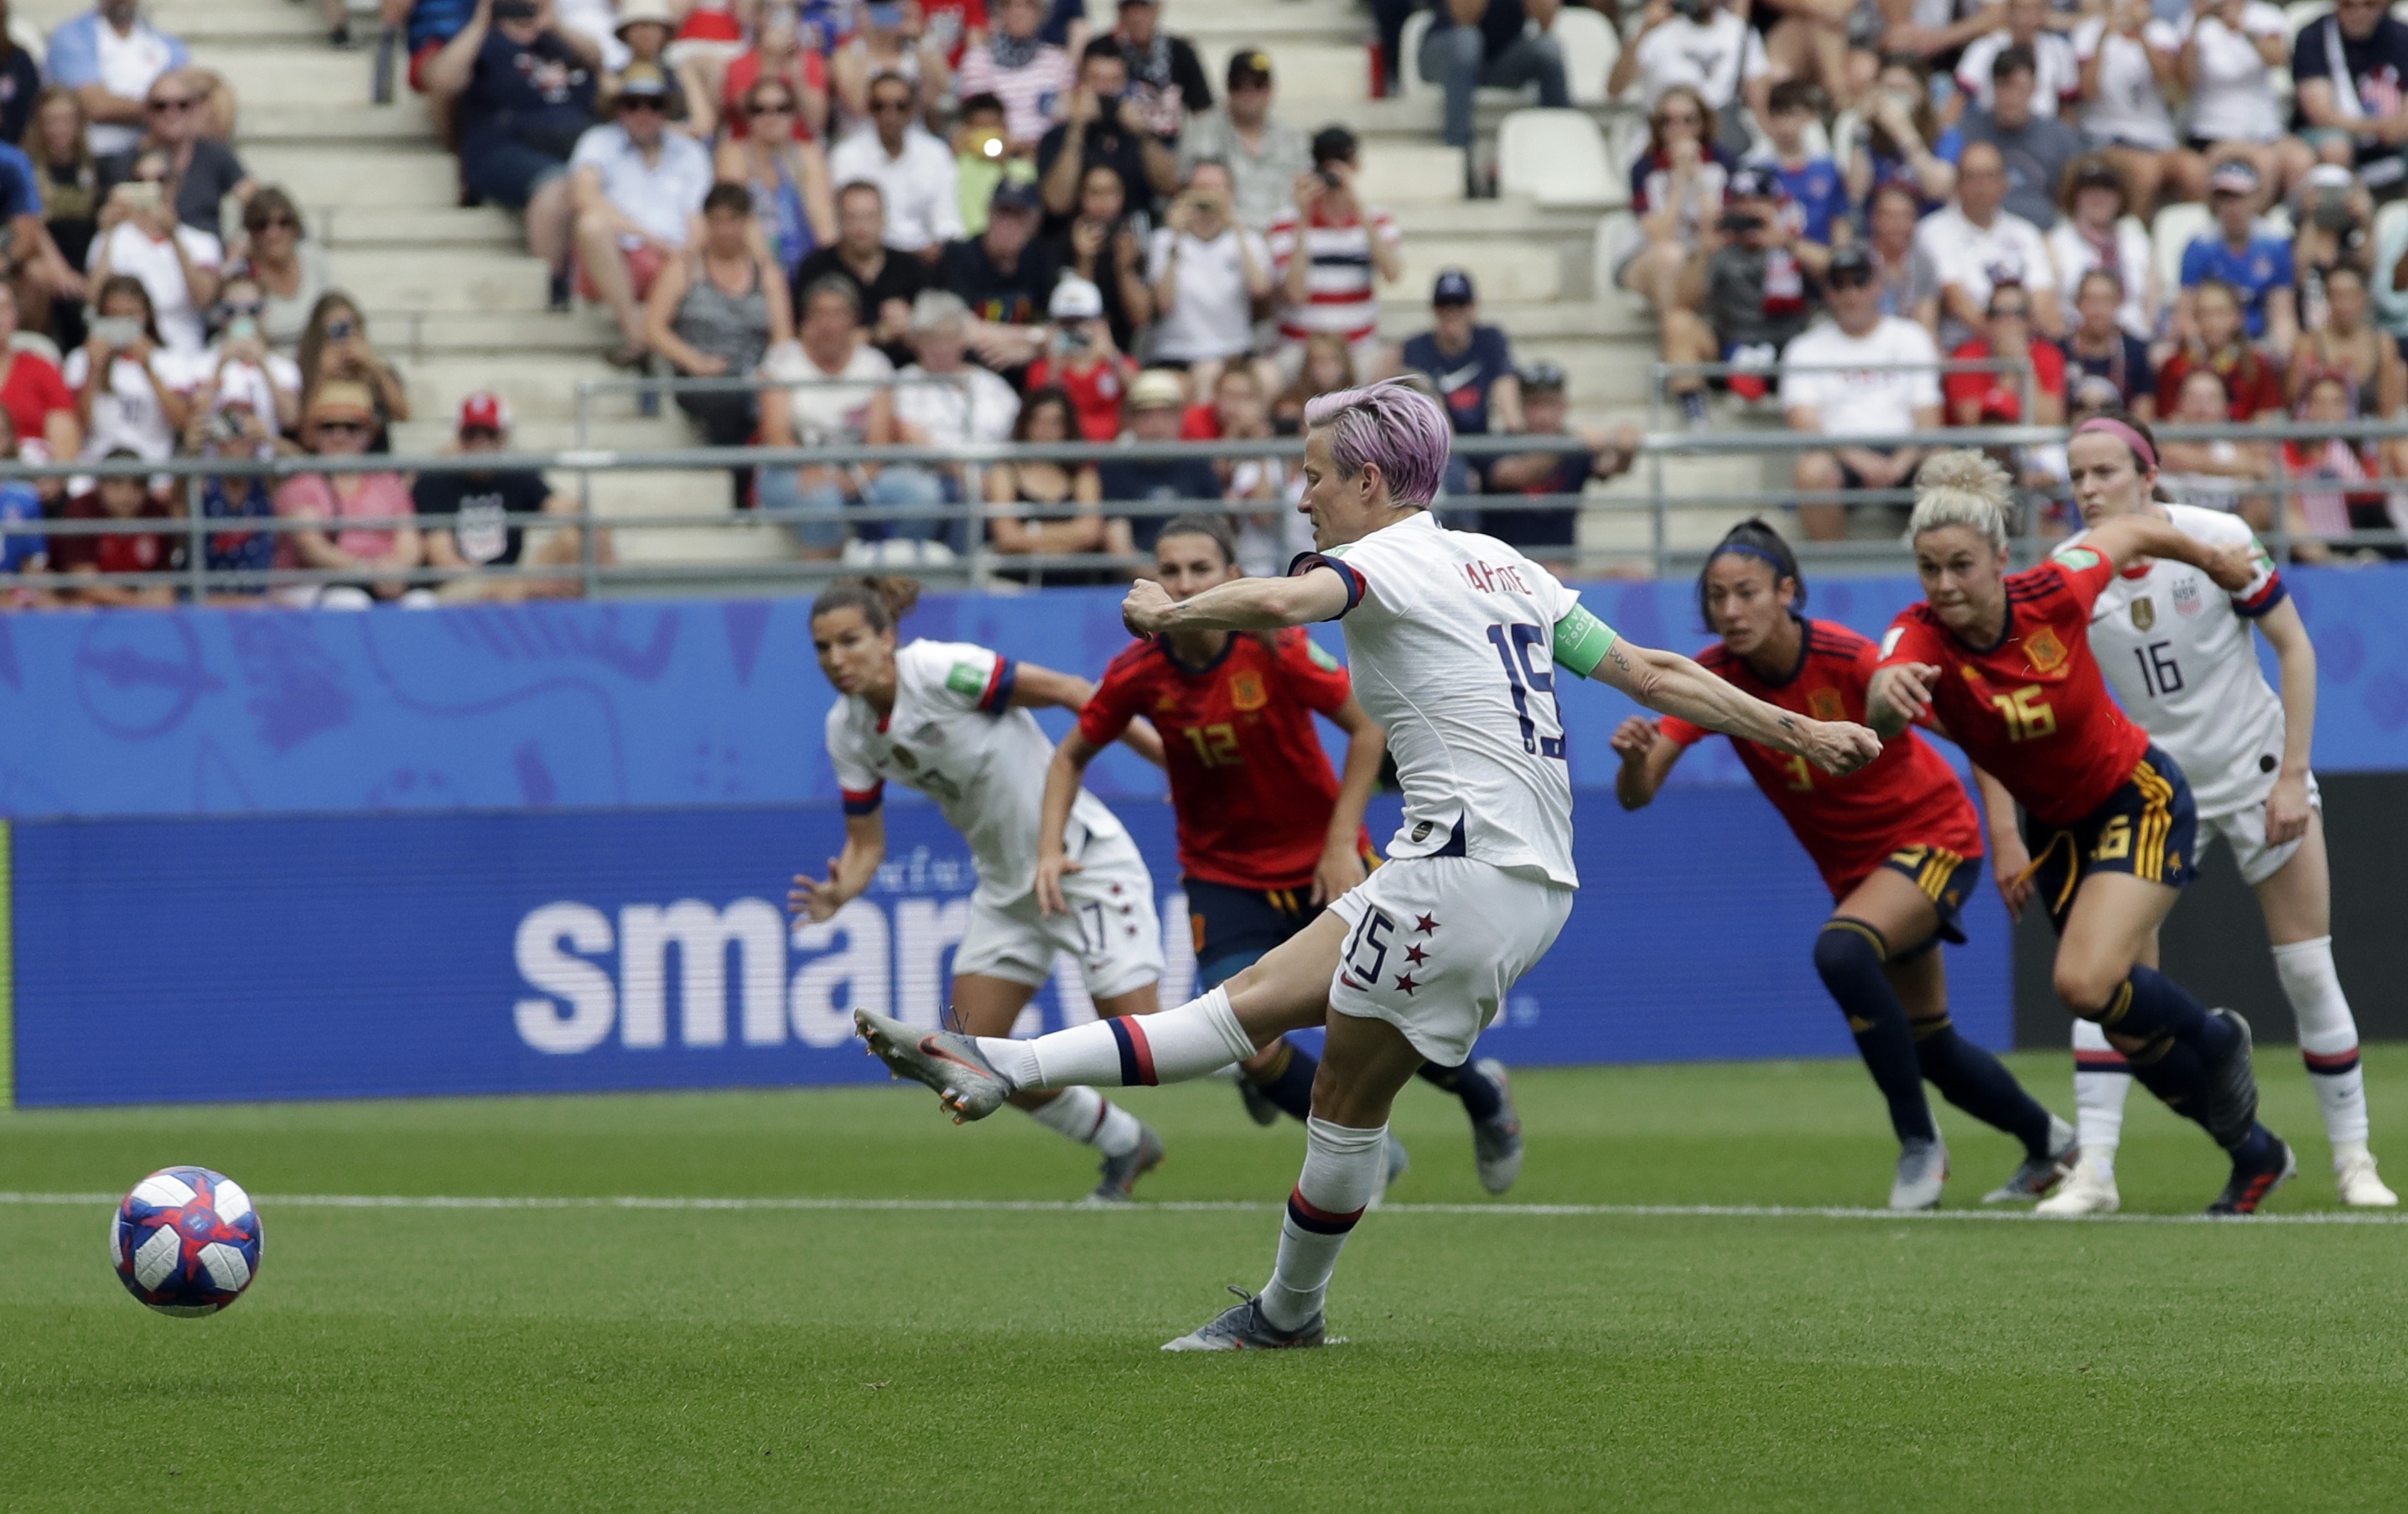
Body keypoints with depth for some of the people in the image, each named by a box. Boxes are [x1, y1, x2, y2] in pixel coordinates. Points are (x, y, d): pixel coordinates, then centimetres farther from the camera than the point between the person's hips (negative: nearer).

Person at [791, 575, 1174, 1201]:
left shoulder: (940, 671, -24)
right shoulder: (849, 731, -3)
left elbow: (1072, 693, -19)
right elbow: (866, 845, 4)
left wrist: (1173, 760, -17)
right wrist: (837, 896, -19)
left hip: (1085, 863, -7)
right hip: (1008, 885, 7)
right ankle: (1125, 1146, 22)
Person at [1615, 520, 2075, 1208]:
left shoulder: (1848, 660, -28)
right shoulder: (1714, 678, -16)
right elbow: (1636, 794, -22)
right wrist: (1634, 756, -44)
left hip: (1933, 835, -6)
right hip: (1852, 864, 6)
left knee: (1841, 950, -32)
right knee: (1931, 1047, 15)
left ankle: (1919, 1143, -17)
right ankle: (2048, 1142, 42)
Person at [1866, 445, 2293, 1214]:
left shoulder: (2053, 595, -25)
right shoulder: (1922, 636, -24)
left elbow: (2127, 532, -4)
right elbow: (1883, 707, -48)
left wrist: (2213, 560, 14)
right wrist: (1888, 694, -72)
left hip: (2140, 800, -4)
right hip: (2054, 826, 4)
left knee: (2086, 982, -23)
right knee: (2132, 1029, 10)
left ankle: (2216, 1037, 7)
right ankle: (2256, 1155, 32)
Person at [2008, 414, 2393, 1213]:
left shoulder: (2219, 541, -18)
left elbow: (2295, 647, -9)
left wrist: (2293, 777, -14)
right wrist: (2008, 836, -11)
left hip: (2258, 773, -2)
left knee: (2308, 971, 0)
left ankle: (2353, 1160, 15)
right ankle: (2093, 1171, -13)